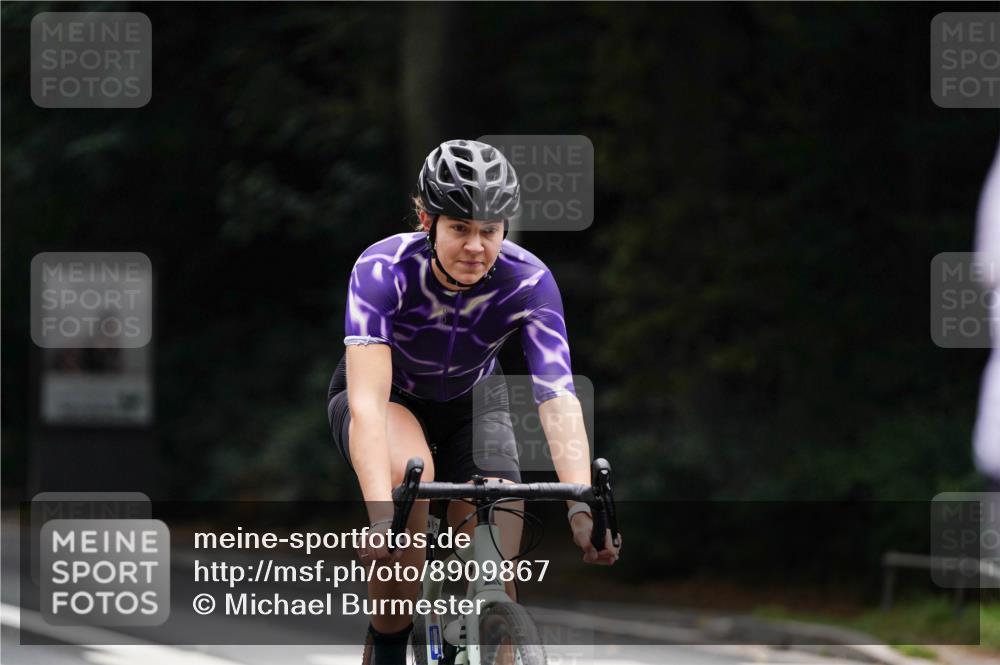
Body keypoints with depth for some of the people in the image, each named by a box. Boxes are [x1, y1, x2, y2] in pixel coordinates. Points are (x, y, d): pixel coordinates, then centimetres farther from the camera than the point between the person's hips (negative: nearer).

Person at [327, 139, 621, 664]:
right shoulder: (384, 269, -34)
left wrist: (582, 507, -53)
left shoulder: (529, 282, -28)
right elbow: (368, 399, -44)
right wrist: (381, 515, -58)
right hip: (388, 399, -2)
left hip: (472, 403, 2)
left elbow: (558, 398, -37)